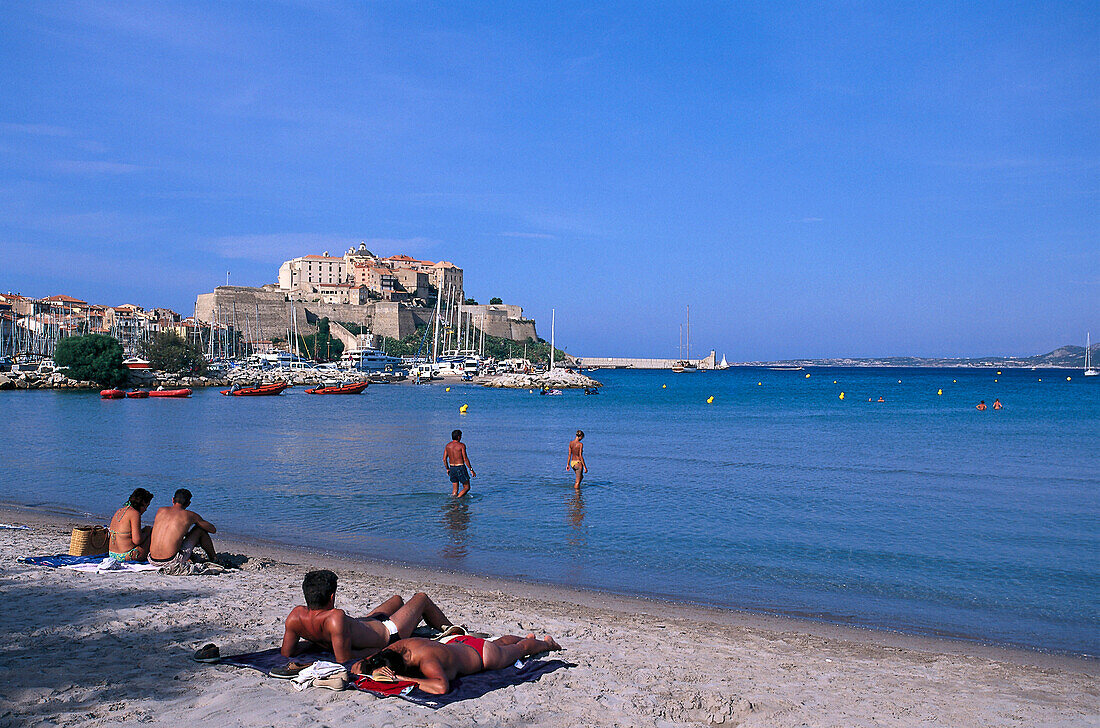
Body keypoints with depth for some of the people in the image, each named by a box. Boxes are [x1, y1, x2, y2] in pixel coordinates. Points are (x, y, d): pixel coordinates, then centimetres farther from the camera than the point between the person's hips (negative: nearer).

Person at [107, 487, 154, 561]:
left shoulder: (119, 511, 10)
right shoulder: (135, 513, -17)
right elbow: (137, 540, -20)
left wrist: (142, 530, 15)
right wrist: (146, 532, -1)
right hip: (129, 556, -9)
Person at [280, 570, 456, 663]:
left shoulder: (295, 615, -25)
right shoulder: (335, 618, -46)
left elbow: (286, 652, -13)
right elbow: (343, 659, -42)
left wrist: (314, 642, 1)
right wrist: (373, 651, -26)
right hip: (390, 634, -7)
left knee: (397, 599, 33)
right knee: (421, 598, 17)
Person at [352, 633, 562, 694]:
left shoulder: (426, 662, -47)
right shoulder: (402, 646, -29)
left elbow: (442, 687, -65)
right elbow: (357, 666, -21)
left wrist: (402, 679, -60)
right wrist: (365, 668, -45)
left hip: (485, 655, -6)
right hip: (457, 642, 6)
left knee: (520, 649, 28)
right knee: (499, 642, 39)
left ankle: (546, 642, 58)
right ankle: (526, 637, 69)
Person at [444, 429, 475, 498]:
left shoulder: (448, 445, 6)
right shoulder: (461, 445, -11)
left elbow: (444, 459, 8)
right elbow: (465, 459, -14)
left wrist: (447, 469, 21)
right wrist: (471, 470, -9)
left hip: (452, 468, 6)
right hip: (460, 468, -6)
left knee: (455, 489, 14)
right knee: (467, 487, 5)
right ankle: (457, 498, -13)